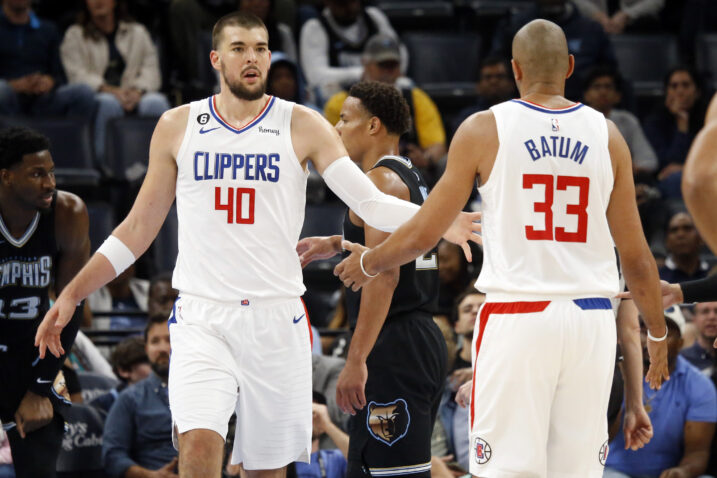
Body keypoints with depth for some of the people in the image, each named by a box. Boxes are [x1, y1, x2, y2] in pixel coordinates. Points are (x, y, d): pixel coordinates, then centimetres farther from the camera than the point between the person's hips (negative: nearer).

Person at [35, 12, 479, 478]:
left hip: (276, 316, 1)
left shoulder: (302, 126, 2)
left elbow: (369, 201, -7)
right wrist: (73, 294, 8)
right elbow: (139, 227, 13)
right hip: (202, 317, -1)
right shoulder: (177, 127, 6)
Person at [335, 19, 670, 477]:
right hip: (591, 319, 2)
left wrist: (367, 262, 22)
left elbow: (423, 233, 2)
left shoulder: (484, 130, -1)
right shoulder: (606, 134, 5)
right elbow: (636, 255, 7)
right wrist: (659, 333, 21)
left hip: (517, 316, -2)